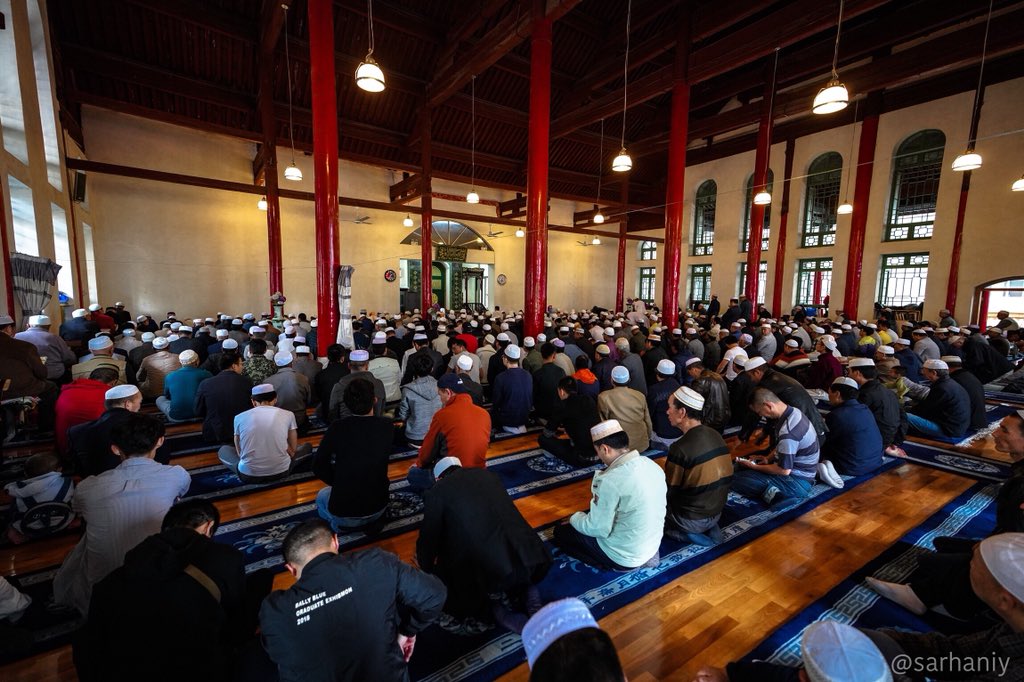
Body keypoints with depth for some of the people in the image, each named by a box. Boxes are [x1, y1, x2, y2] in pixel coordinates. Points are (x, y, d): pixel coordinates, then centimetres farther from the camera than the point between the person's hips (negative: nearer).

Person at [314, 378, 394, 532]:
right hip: (378, 507, 2)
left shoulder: (337, 428, -14)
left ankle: (340, 525, 10)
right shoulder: (387, 426, -9)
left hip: (343, 513, -2)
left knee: (322, 495, 33)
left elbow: (318, 467, -3)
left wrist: (338, 484, 10)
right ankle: (373, 521, 15)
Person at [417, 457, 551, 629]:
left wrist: (425, 565, 37)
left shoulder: (438, 491, 6)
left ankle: (493, 602, 4)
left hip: (486, 570, -4)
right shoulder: (489, 475, 20)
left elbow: (429, 536, 15)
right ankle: (524, 591, 11)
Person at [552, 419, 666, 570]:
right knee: (590, 513, 26)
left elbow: (598, 529, -21)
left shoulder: (610, 481, -30)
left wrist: (574, 518, -1)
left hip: (625, 557, -7)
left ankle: (616, 565, 3)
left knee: (560, 532, 9)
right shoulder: (652, 465, -6)